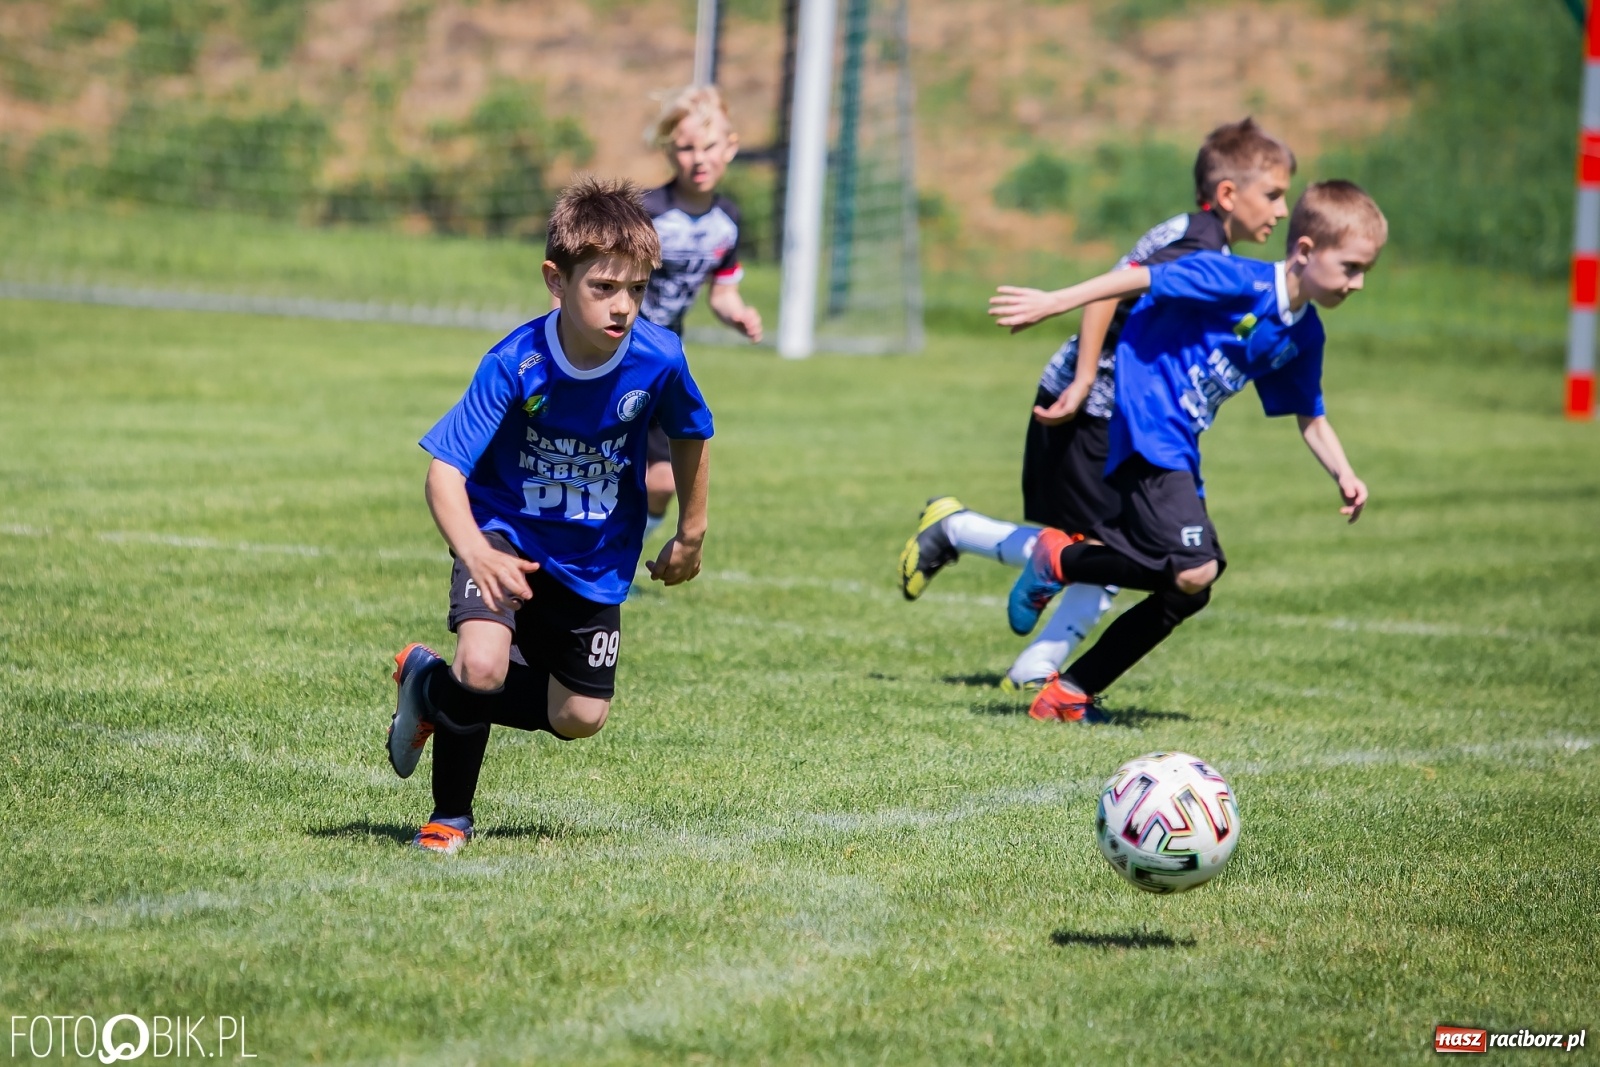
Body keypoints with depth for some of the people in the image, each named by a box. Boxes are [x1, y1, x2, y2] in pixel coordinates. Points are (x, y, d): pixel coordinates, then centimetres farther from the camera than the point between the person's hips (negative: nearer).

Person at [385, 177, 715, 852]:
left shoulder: (658, 360, -20)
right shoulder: (515, 366, -28)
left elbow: (690, 436, 3)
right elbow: (445, 468, -31)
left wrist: (691, 534, 13)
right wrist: (474, 553, -48)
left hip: (596, 558, 4)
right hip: (508, 534, -4)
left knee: (579, 719, 8)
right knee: (482, 666, -29)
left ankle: (430, 684, 34)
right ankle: (450, 814, 0)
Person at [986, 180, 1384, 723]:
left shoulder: (1303, 336, 9)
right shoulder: (1240, 282, -17)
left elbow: (1311, 418, 20)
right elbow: (1142, 279, -16)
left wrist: (1344, 476, 4)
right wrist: (1052, 303, -16)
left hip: (1177, 451, 9)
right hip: (1142, 429, -9)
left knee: (1188, 593, 10)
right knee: (1194, 570, -24)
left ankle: (1070, 692, 18)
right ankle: (1060, 558, -4)